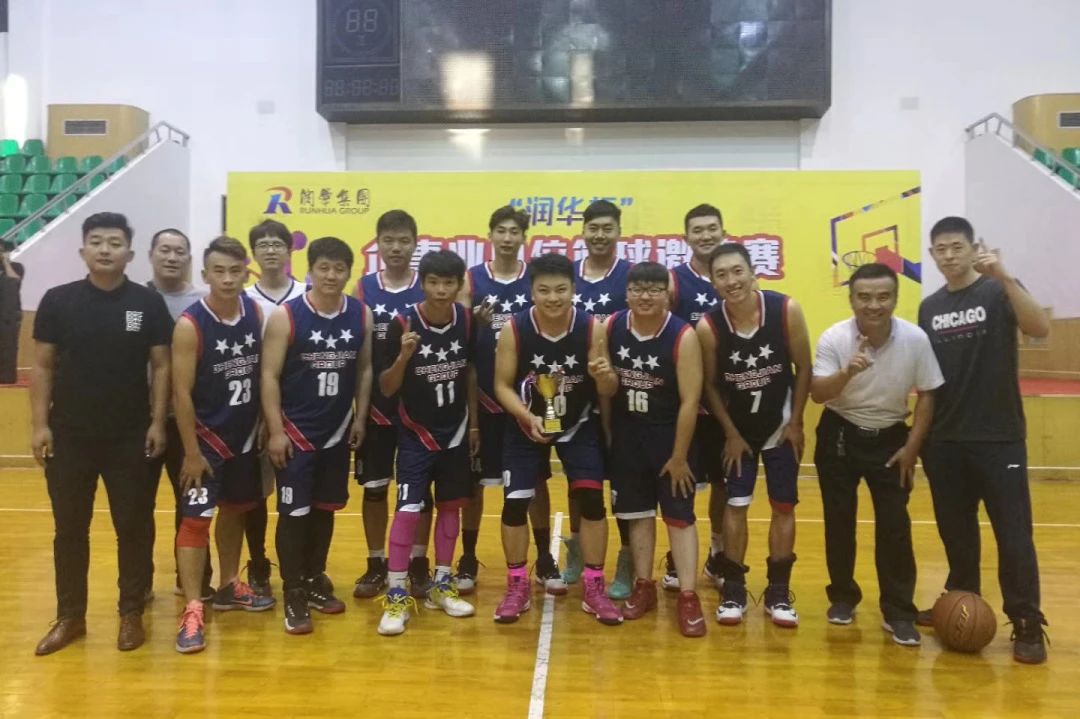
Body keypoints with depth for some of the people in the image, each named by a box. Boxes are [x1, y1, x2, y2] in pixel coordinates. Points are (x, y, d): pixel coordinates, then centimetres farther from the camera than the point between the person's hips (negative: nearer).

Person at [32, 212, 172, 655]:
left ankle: (131, 613, 21)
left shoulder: (148, 303, -2)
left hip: (130, 437, -1)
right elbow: (42, 367, 3)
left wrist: (157, 423, -6)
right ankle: (70, 616, 25)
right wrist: (40, 424, -3)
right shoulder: (58, 301, 1)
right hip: (69, 436, 1)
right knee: (69, 528, 11)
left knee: (133, 527, 6)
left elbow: (161, 366, 0)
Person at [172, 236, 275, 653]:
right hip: (208, 438, -6)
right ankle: (192, 611, 2)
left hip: (245, 436, 6)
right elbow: (181, 392, -16)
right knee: (196, 520, -4)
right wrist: (191, 451, -16)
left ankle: (229, 588, 34)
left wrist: (266, 425, 6)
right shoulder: (190, 325, -16)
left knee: (235, 511, 17)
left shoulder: (255, 312, -1)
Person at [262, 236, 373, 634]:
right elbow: (270, 375, -10)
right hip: (296, 431, -4)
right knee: (293, 512, 0)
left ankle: (315, 580, 31)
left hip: (337, 431, 4)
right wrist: (276, 430, -14)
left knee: (325, 508, 15)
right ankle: (293, 594, 13)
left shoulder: (362, 315, 0)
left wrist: (359, 418, 4)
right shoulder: (285, 316, -10)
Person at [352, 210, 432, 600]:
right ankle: (376, 565, 24)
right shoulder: (363, 289, 2)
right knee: (374, 487, 9)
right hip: (375, 406, 1)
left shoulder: (430, 289, 0)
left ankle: (418, 564, 23)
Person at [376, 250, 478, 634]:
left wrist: (473, 423, 8)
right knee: (408, 509, -7)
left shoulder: (466, 320, -6)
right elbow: (386, 388, -13)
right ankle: (397, 595, 5)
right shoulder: (403, 324, -17)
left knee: (451, 506, 12)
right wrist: (403, 356, -31)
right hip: (416, 435, -4)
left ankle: (441, 585, 27)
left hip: (455, 432, 4)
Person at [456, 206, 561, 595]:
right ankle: (468, 561, 22)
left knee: (535, 479, 8)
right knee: (474, 481, 8)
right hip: (483, 394, 0)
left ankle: (545, 562, 21)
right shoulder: (471, 279, 1)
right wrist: (475, 323, -21)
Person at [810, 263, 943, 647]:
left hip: (890, 437, 0)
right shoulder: (834, 337, -17)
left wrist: (912, 447, -7)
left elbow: (927, 394, -4)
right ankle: (843, 596, 26)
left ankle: (898, 612, 11)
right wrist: (846, 373, -42)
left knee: (895, 525, -2)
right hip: (840, 435, 0)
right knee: (839, 519, 7)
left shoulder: (915, 338, -15)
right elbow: (817, 394, -22)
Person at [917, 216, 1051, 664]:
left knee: (1013, 533, -1)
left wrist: (1003, 277, -33)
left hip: (998, 436, -4)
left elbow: (1040, 329, -24)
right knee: (955, 530, 14)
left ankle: (1027, 626, 11)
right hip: (944, 439, 5)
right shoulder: (929, 308, 9)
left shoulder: (998, 292, -4)